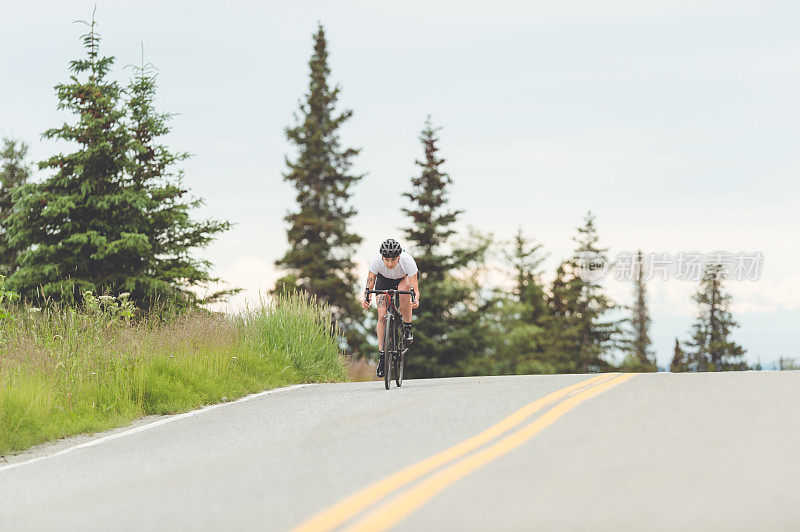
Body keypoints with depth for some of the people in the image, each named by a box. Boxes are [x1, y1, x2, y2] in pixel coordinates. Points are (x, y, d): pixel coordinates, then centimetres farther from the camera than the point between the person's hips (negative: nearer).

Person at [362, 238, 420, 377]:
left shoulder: (407, 260, -39)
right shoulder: (376, 261, -35)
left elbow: (415, 287, -39)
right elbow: (369, 283, -27)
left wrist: (416, 299, -59)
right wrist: (366, 298, -46)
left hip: (406, 277, -2)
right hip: (384, 279, 2)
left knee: (403, 289, -38)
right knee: (382, 315, -13)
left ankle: (408, 328, -18)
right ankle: (381, 356, -3)